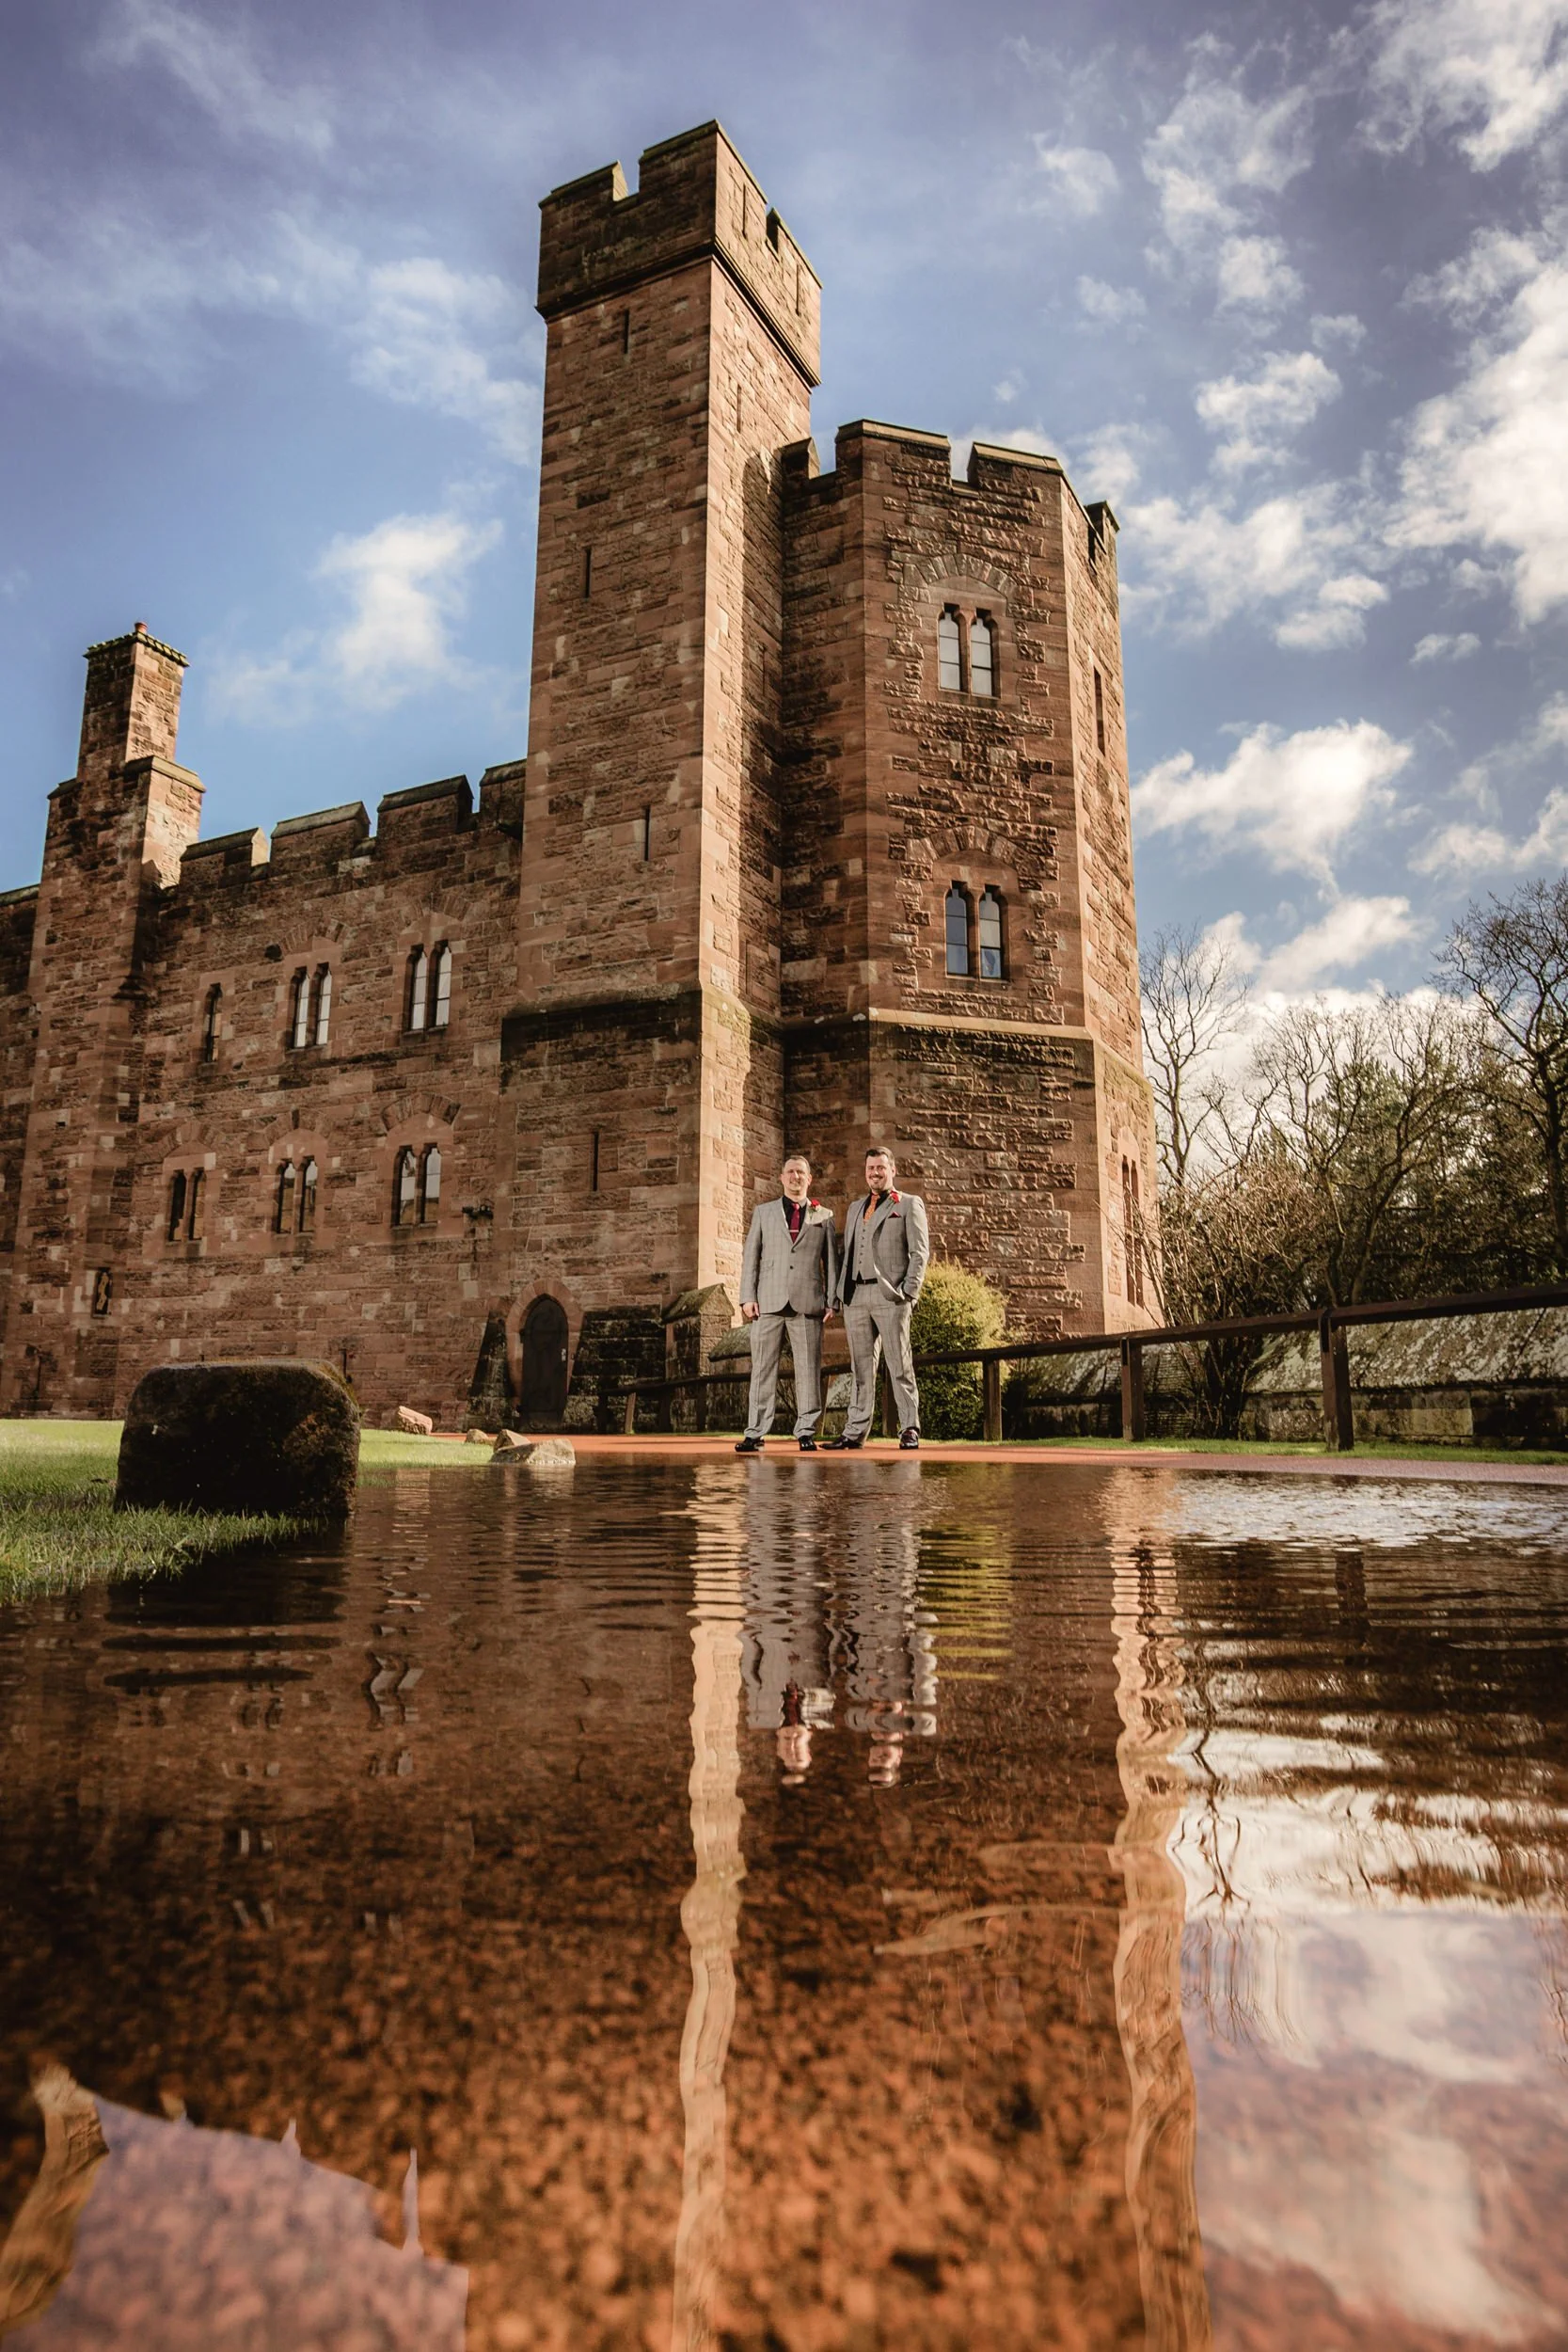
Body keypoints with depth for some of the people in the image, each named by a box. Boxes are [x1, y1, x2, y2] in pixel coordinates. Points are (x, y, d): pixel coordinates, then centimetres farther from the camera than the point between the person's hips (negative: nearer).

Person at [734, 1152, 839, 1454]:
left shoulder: (824, 1216, 14)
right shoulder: (763, 1213, 15)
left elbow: (831, 1261, 11)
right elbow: (751, 1257, 10)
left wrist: (832, 1301, 3)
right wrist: (747, 1297, 0)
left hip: (808, 1303, 0)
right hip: (769, 1302, 0)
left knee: (808, 1370, 0)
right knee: (763, 1369, 0)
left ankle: (806, 1432, 7)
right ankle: (755, 1434, 2)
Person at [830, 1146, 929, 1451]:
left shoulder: (909, 1205, 7)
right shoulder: (855, 1208, 23)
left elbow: (920, 1252, 0)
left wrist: (909, 1292, -10)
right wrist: (840, 1292, 10)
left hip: (890, 1296, -5)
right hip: (855, 1296, 5)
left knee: (899, 1366, -3)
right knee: (861, 1368, 7)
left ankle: (909, 1428, 3)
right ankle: (855, 1431, 9)